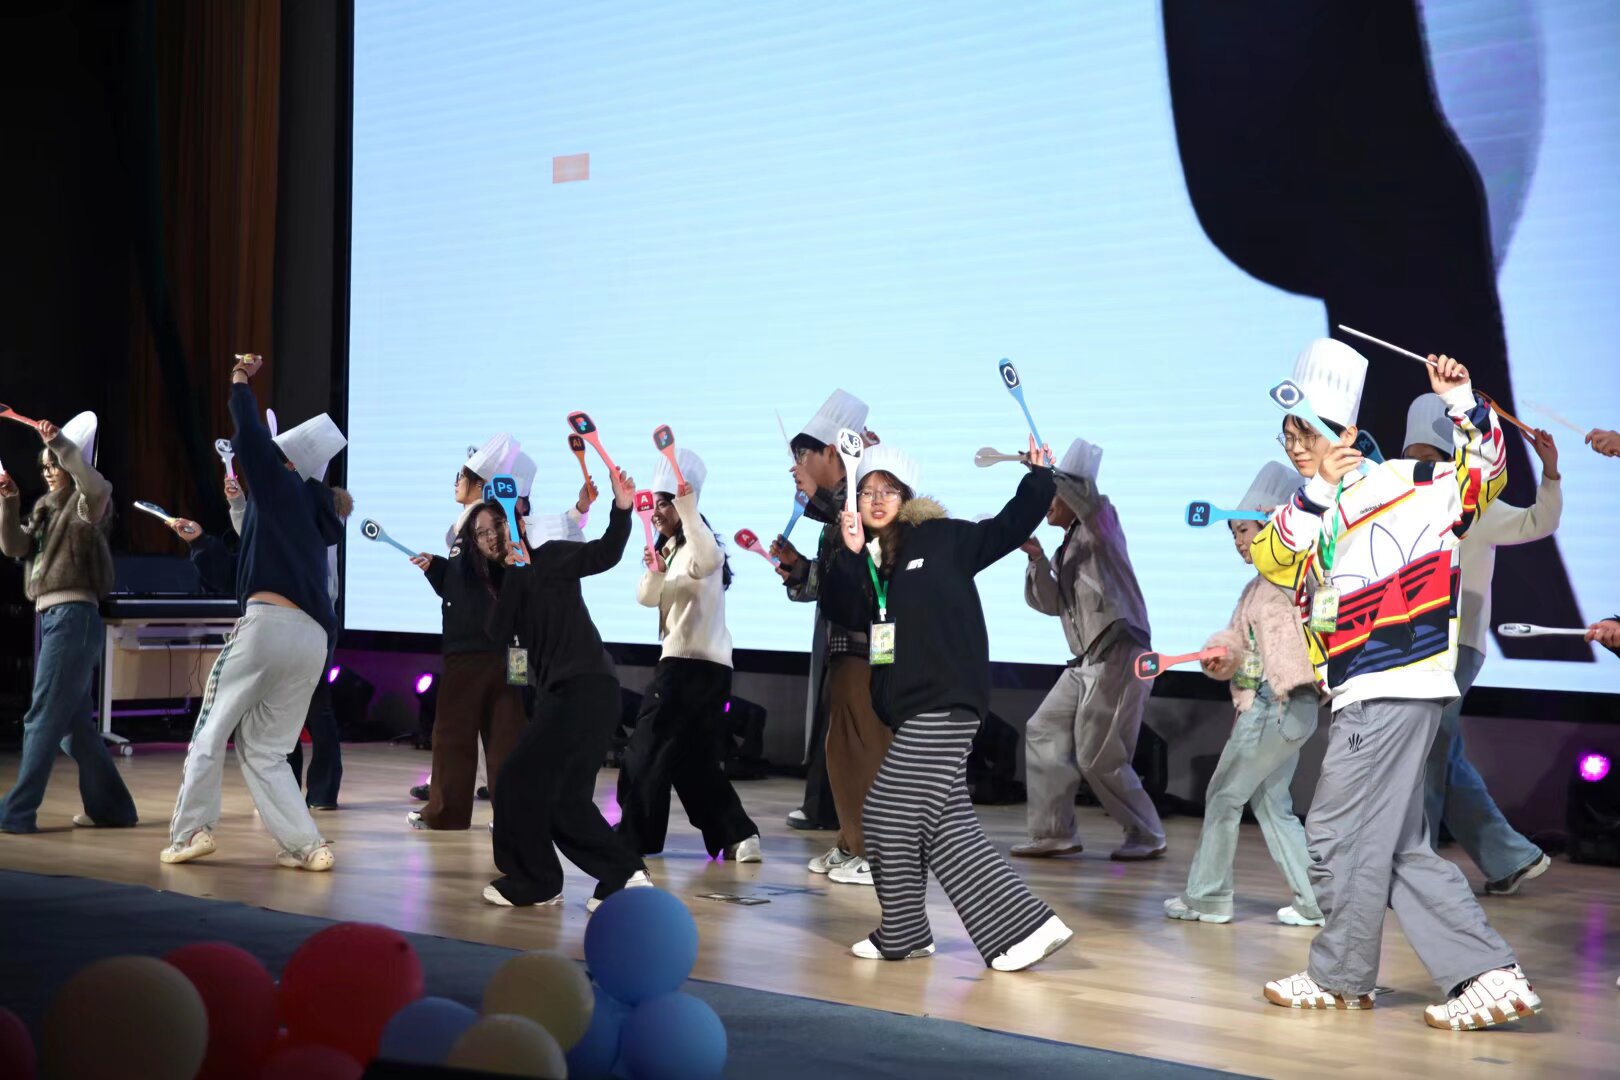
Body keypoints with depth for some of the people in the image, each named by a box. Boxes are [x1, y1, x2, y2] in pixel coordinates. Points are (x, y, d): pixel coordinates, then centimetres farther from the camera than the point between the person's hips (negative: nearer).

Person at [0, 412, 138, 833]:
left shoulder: (86, 506, -4)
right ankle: (111, 807, 17)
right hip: (49, 617, 9)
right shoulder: (44, 509, 19)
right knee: (74, 722, 10)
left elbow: (98, 487, -28)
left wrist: (61, 445, -28)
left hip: (74, 616, -9)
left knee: (43, 717, -9)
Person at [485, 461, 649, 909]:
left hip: (586, 689, -8)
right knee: (564, 797, 7)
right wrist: (514, 570, -12)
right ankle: (623, 875, 12)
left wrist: (621, 511, -33)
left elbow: (604, 554, -17)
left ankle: (533, 881, 6)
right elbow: (499, 631, -4)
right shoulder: (506, 580, 14)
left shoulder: (552, 557, -2)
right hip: (559, 694, 8)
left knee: (521, 780, -6)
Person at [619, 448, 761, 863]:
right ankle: (738, 837, 8)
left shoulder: (699, 546, -13)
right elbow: (646, 598, 7)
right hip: (683, 663, 10)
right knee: (695, 762, 10)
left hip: (696, 665, -10)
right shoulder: (668, 548, 17)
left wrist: (687, 508, -46)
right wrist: (654, 571, -14)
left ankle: (634, 838, 3)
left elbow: (707, 560, -38)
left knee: (647, 753, -4)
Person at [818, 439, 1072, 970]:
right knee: (947, 827, 6)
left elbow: (1007, 529, 3)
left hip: (945, 702, -7)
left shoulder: (939, 538, -1)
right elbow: (841, 611, -2)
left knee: (890, 815, -4)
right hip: (912, 707, 7)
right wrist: (849, 555, -14)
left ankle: (901, 934, 14)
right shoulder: (864, 562, 13)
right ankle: (1026, 925, 10)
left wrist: (1039, 478, -3)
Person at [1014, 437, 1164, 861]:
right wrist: (1037, 559, 0)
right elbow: (1050, 603, 12)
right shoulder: (1068, 549, 19)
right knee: (1043, 732, 7)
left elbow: (1088, 495, -23)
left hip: (1119, 656, -9)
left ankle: (1146, 837, 8)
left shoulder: (1100, 529, -2)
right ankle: (1053, 832, 10)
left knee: (1099, 758, -7)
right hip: (1088, 662, 9)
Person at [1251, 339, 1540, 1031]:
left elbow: (1482, 477, -3)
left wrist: (1461, 402, -14)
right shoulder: (1305, 513, 17)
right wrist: (1317, 491, -14)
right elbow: (1271, 559, -2)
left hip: (1394, 691, -9)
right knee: (1400, 849, 9)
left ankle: (1341, 976, 13)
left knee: (1338, 833, -2)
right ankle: (1488, 977, 10)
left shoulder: (1397, 484, -2)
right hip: (1362, 697, 9)